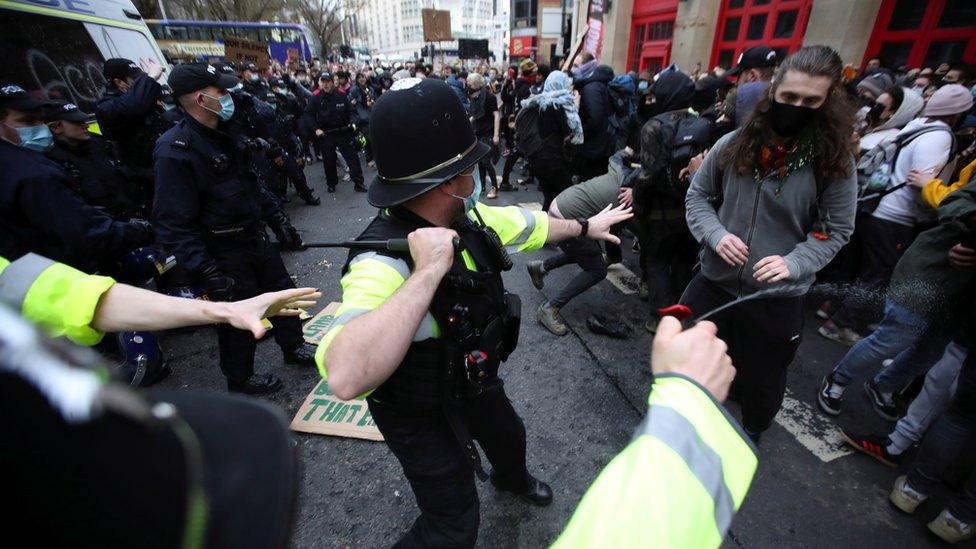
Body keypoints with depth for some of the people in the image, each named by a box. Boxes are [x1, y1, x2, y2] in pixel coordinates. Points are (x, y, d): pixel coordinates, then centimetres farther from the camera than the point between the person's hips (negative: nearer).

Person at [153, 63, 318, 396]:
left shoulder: (225, 133, 5)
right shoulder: (175, 150, -21)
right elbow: (174, 224, -23)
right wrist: (207, 271, -27)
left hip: (255, 236, 8)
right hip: (223, 253, -8)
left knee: (282, 292, 19)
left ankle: (293, 346, 40)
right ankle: (240, 378, 30)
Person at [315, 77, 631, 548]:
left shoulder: (466, 218, -15)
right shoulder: (382, 262, -39)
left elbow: (529, 223, 4)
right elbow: (346, 377, -54)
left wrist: (585, 226, 19)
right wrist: (428, 272, -52)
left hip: (474, 380, 8)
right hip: (422, 413, -7)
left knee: (509, 437, 33)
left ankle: (511, 479, 70)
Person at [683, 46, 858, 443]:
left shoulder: (834, 161, -8)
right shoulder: (734, 144, -6)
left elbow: (835, 230, -2)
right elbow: (698, 195, 3)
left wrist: (793, 263, -20)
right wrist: (715, 234, -14)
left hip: (777, 297, -1)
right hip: (714, 281, 2)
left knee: (761, 377, 18)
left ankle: (751, 433, 51)